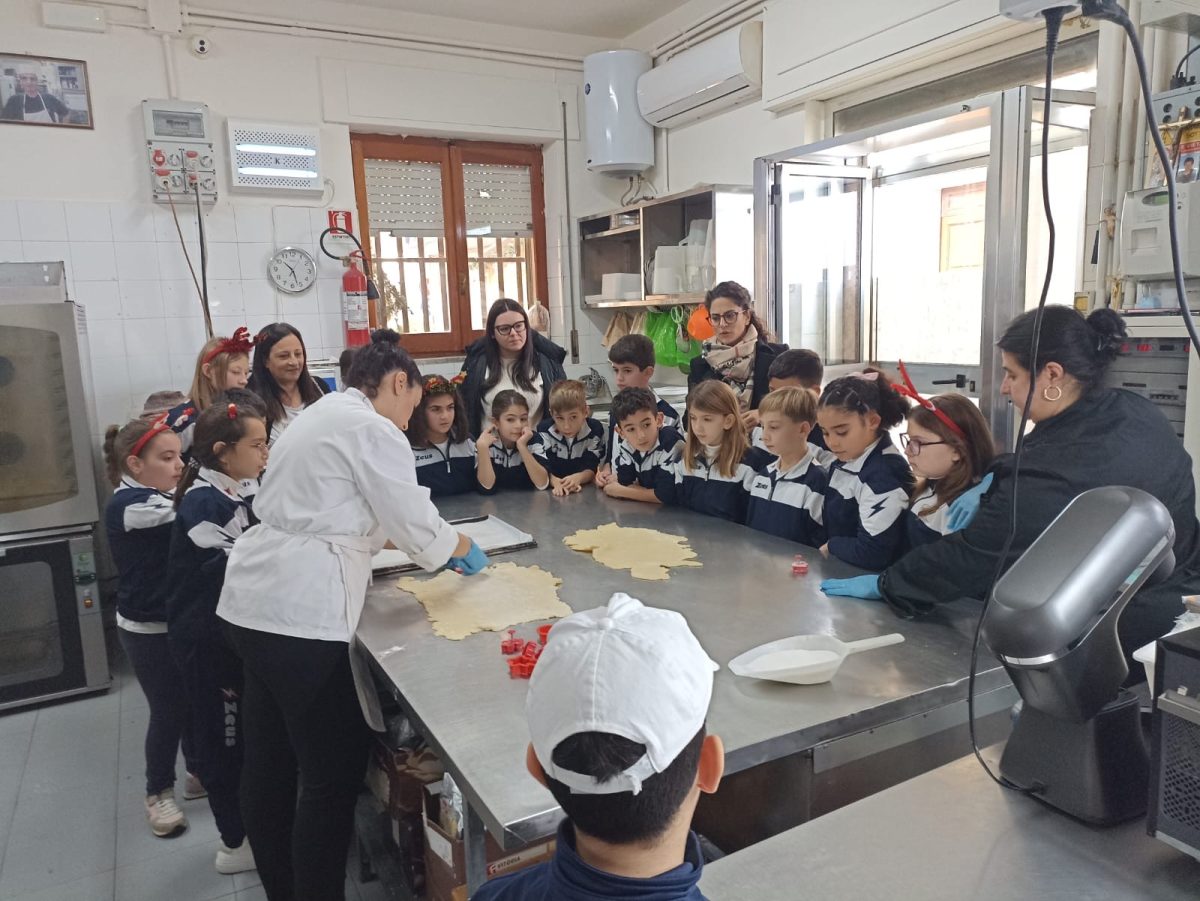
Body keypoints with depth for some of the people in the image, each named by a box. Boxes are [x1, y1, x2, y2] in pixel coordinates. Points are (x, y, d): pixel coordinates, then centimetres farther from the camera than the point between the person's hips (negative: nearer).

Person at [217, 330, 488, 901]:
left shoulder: (322, 415, 19)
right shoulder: (372, 429, -10)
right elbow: (415, 522, -9)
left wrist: (420, 543, 24)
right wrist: (463, 549, 11)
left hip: (254, 600, 10)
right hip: (300, 613, -10)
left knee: (269, 760, 20)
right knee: (333, 773, 2)